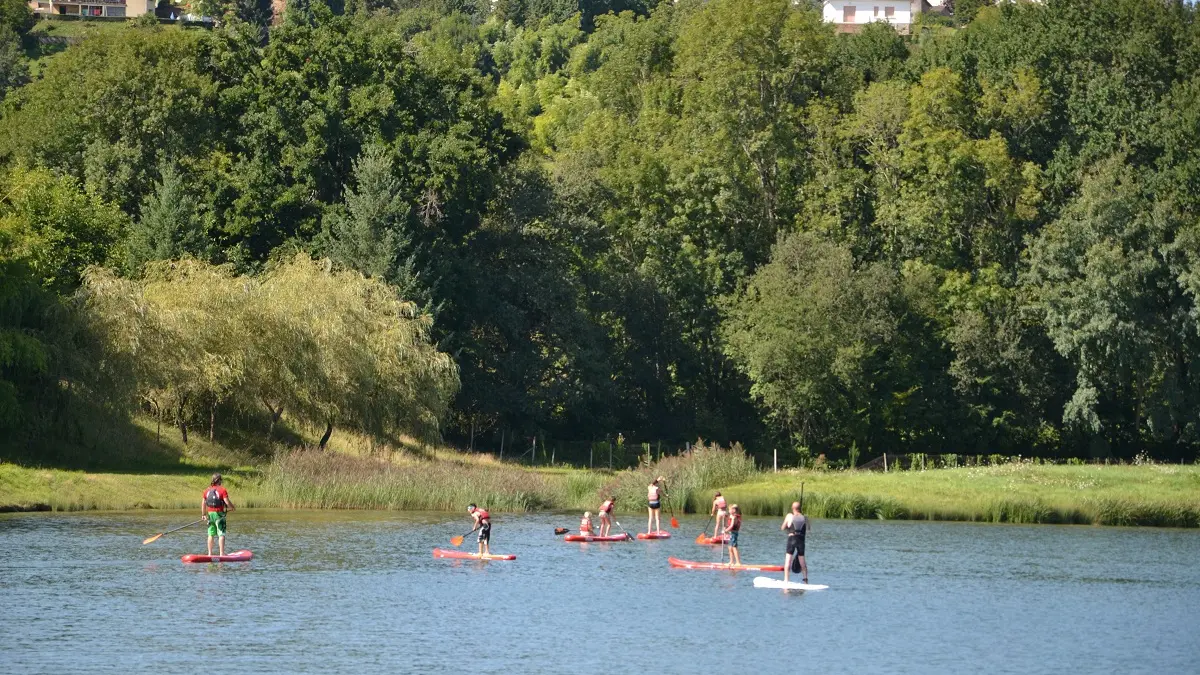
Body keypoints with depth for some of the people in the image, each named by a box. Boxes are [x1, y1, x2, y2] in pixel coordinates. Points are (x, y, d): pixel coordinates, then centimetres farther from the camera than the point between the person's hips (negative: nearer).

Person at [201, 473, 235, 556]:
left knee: (211, 534, 14)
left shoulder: (207, 490, 7)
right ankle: (222, 553, -11)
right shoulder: (222, 490, -9)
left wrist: (203, 514, 23)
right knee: (221, 534, -4)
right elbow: (227, 502, -15)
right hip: (219, 514, -5)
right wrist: (233, 507, 5)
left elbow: (203, 503, 11)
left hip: (210, 513, 5)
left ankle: (210, 553, 16)